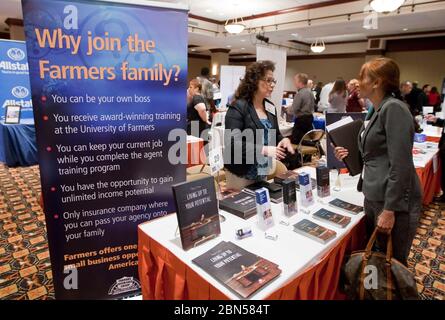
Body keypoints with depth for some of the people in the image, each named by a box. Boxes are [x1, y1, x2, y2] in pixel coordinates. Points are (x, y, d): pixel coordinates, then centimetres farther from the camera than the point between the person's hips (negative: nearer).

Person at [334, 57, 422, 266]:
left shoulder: (394, 108, -15)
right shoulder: (378, 111, 13)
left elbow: (400, 165, -21)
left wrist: (390, 210, -21)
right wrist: (351, 155, 7)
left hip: (393, 201, -9)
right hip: (374, 197, 9)